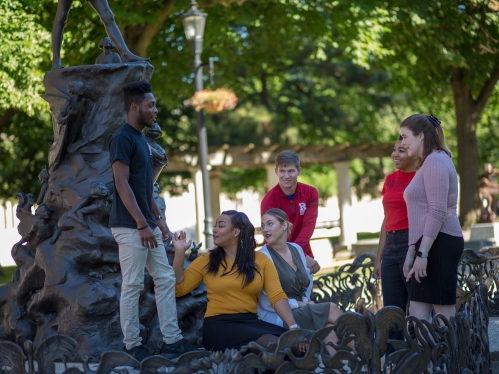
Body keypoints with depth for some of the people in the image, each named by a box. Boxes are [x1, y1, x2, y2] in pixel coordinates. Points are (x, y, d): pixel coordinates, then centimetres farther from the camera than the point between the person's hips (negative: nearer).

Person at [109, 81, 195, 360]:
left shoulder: (142, 140, 16)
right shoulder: (122, 139, -12)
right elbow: (122, 185, -18)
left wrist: (158, 219, 18)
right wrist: (142, 224, -20)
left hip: (147, 225, 9)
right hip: (130, 226, -9)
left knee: (166, 279, 8)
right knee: (133, 285, -4)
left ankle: (172, 340, 11)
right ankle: (132, 346, 3)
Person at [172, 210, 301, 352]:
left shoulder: (261, 260, 10)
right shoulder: (206, 261, 10)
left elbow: (277, 296, -1)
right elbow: (178, 288, 4)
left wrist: (293, 326, -16)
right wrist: (180, 252, -2)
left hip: (251, 322, 3)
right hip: (218, 324, -3)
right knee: (271, 344, -31)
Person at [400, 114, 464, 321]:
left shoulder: (435, 161, -10)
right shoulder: (428, 163, 23)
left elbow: (437, 212, -19)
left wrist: (423, 253, -22)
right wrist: (411, 253, 19)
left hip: (439, 243, -10)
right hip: (431, 244, 10)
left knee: (444, 311, -9)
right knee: (417, 312, 5)